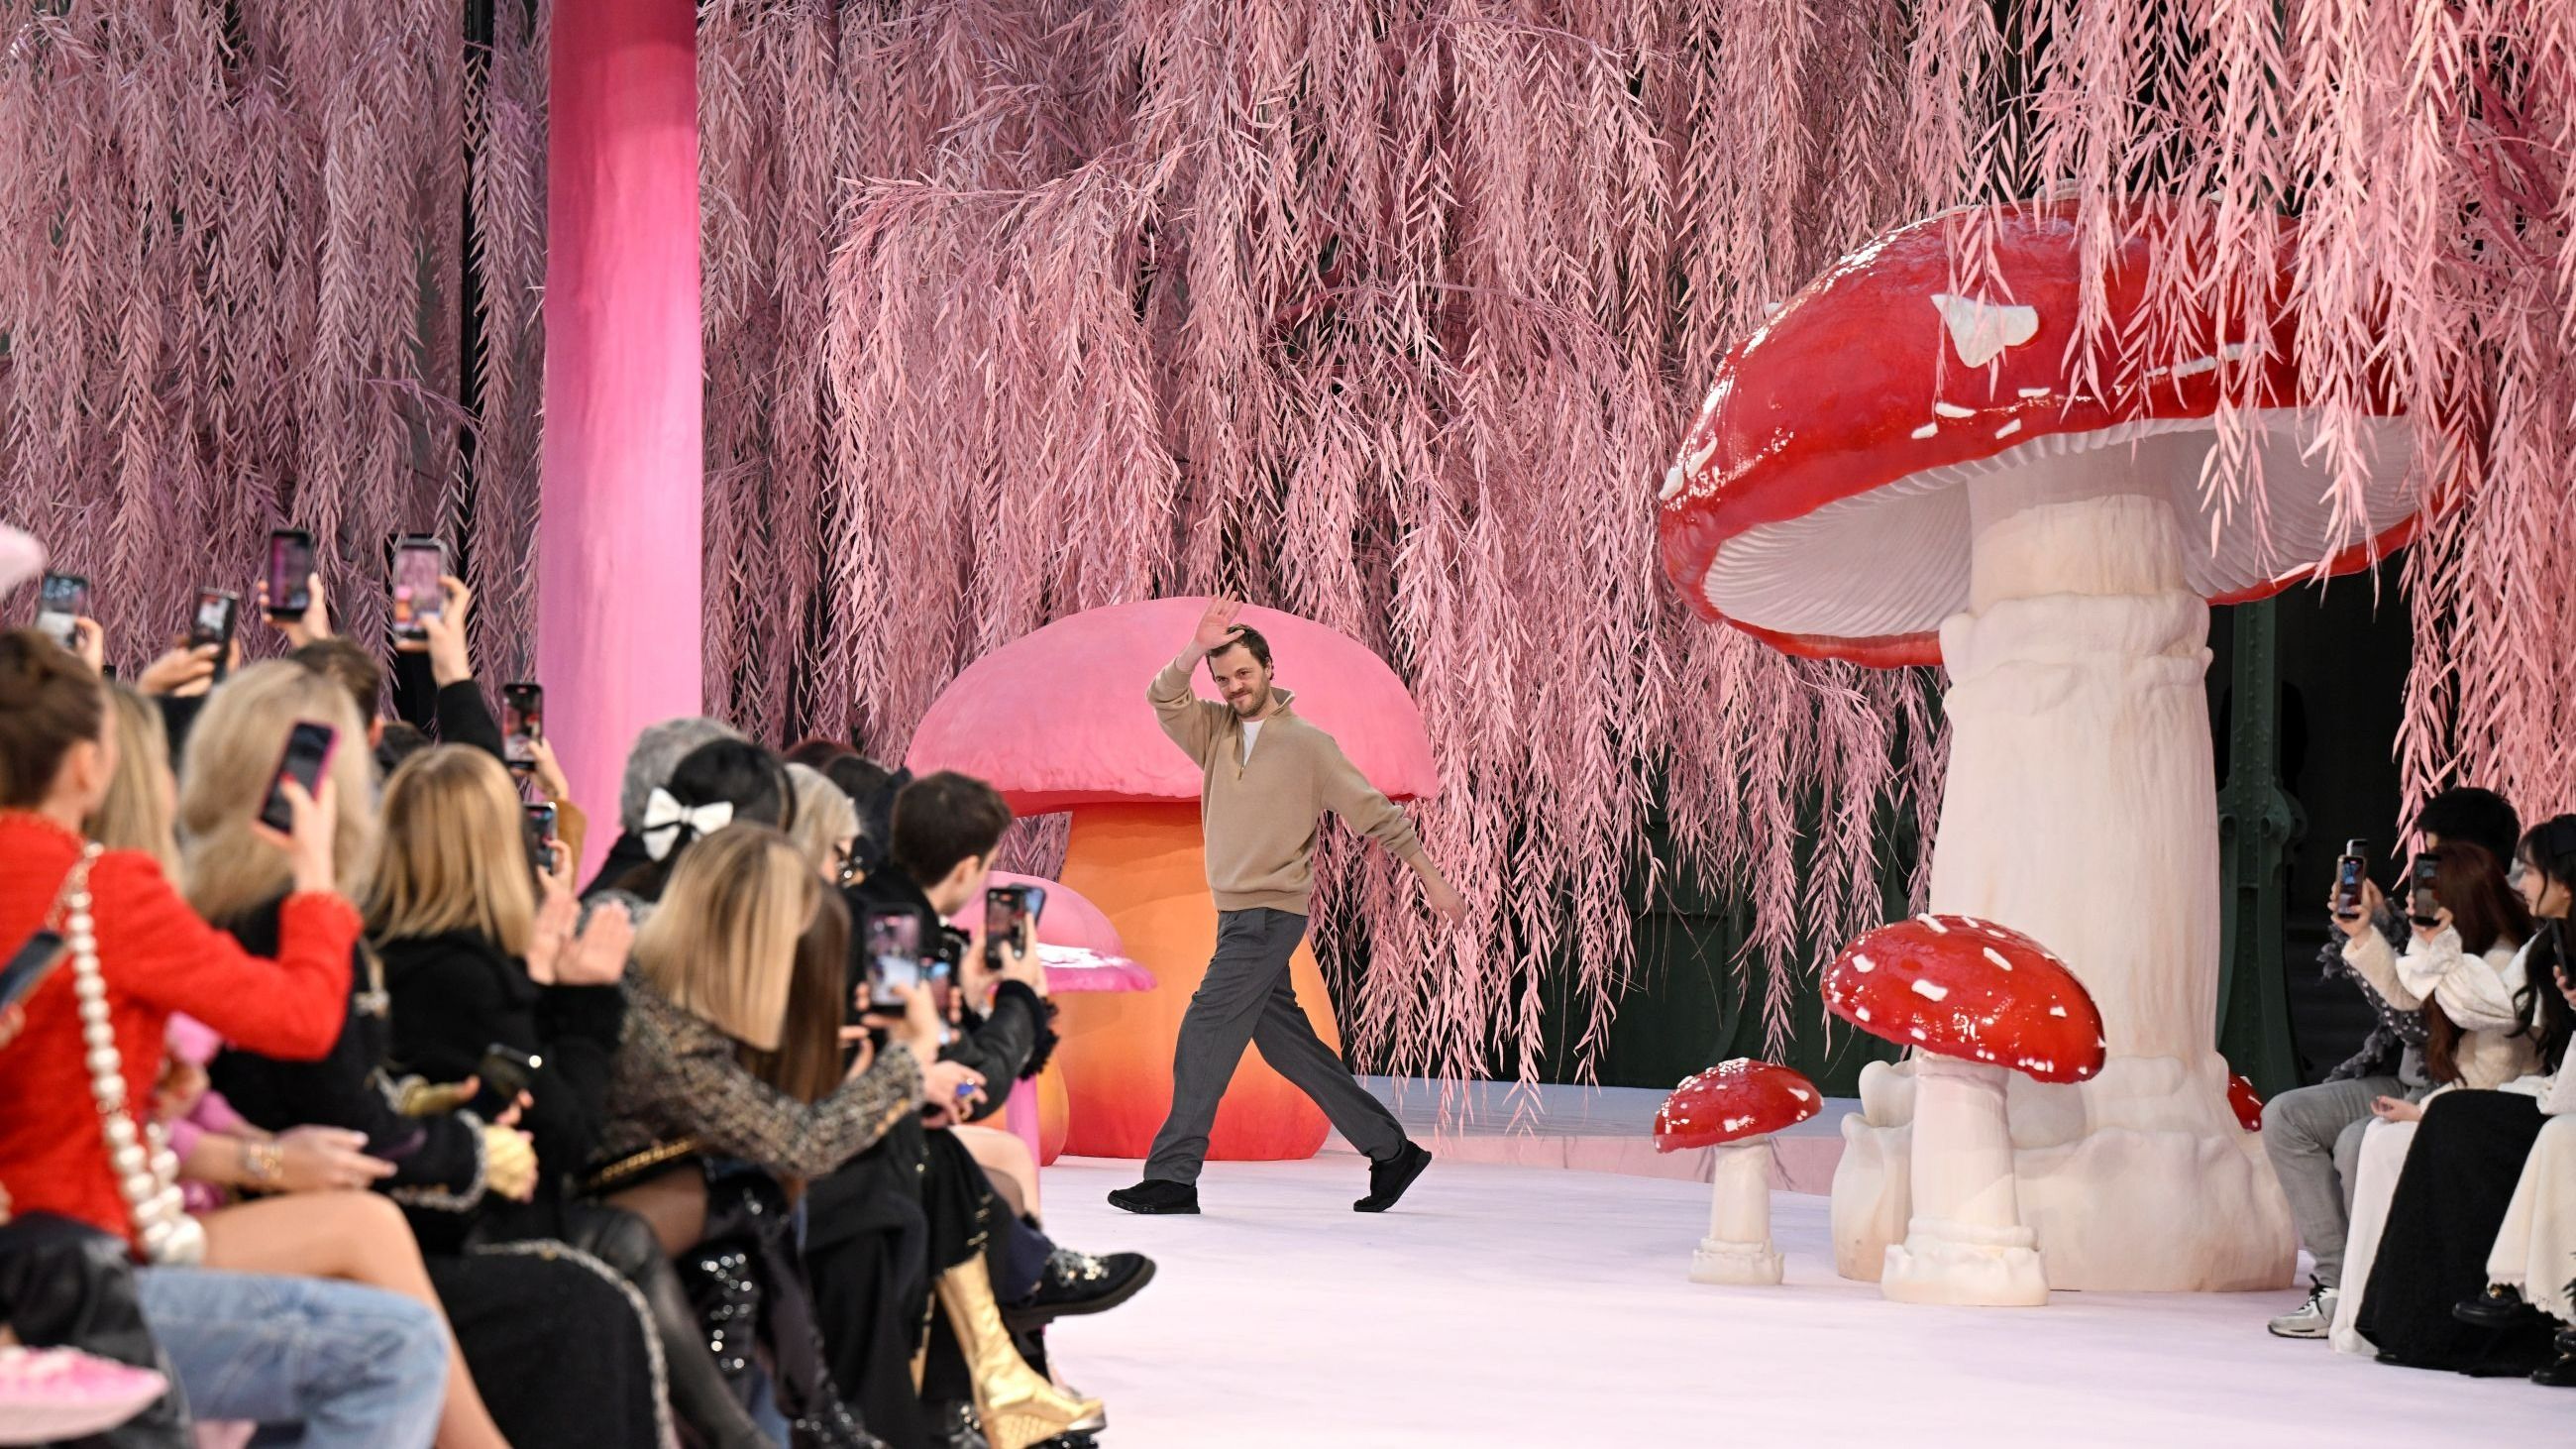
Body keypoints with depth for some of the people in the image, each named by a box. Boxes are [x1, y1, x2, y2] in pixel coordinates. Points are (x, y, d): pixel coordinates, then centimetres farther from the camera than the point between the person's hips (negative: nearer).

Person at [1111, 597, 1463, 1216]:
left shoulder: (1308, 744, -4)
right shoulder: (1215, 731, 11)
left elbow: (1375, 813, -1)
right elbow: (1165, 698, -6)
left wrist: (1430, 878, 1)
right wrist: (1197, 650, -23)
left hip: (1272, 914, -7)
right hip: (1236, 912, 7)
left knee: (1206, 1032, -13)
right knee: (1285, 1042, 10)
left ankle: (1173, 1177, -12)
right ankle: (1392, 1151, 18)